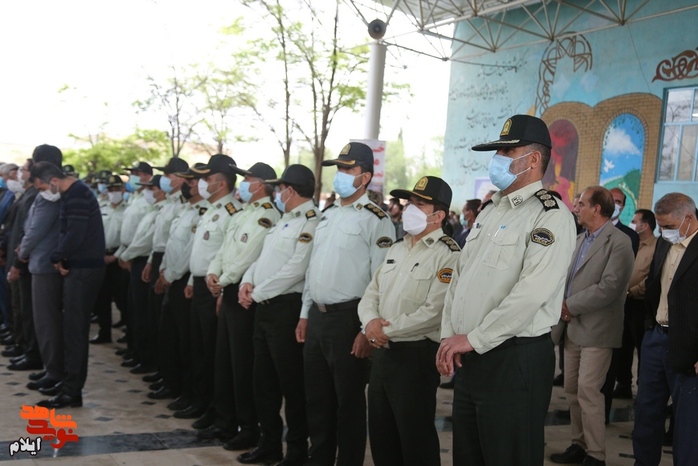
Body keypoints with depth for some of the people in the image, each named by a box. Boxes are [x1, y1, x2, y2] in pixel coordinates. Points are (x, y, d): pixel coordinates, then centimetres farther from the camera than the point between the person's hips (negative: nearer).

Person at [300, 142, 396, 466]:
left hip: (348, 318, -8)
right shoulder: (327, 215, 15)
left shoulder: (376, 220, -10)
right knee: (316, 396, 16)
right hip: (316, 316, 8)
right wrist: (305, 314, 16)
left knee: (348, 400, 3)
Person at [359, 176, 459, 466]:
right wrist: (370, 322, -9)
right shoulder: (396, 249, 14)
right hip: (382, 352, 8)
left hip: (416, 355, -8)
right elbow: (371, 293, 12)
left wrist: (388, 330, -17)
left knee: (416, 440, 3)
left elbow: (433, 312, -22)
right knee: (380, 435, 17)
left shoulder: (448, 255, -13)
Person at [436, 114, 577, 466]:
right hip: (470, 357, 8)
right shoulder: (491, 212, 16)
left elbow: (531, 292, -23)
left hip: (515, 360, -8)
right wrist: (449, 335, 3)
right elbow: (460, 275, 15)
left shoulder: (551, 217, -12)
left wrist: (473, 339, -18)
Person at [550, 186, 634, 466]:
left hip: (597, 329, -8)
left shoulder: (619, 242, -12)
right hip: (573, 326, 8)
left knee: (588, 392, -7)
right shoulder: (581, 239, 14)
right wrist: (563, 305, -3)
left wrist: (570, 306, -15)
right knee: (572, 390, 12)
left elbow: (609, 287, -20)